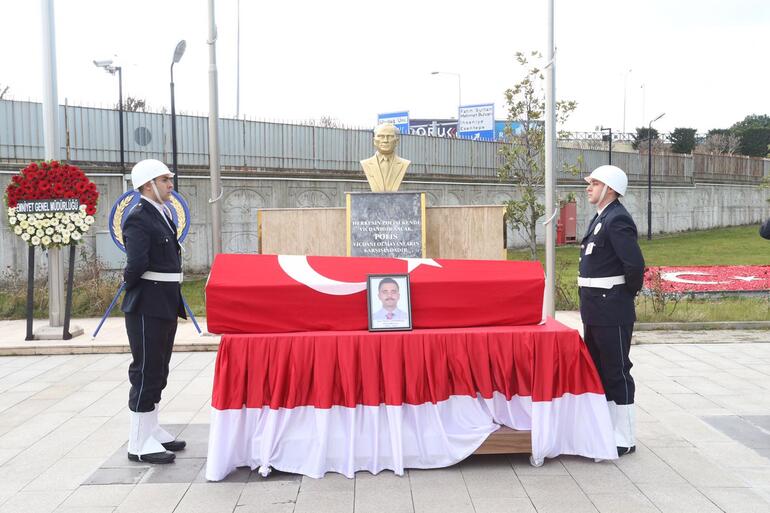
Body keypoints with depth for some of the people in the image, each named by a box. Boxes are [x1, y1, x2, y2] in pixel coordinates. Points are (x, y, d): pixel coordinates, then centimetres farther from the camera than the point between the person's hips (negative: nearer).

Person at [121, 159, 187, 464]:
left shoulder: (163, 215, 13)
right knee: (146, 371, -1)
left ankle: (151, 430, 29)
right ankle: (140, 442, 9)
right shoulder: (138, 219, -15)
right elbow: (136, 263, -26)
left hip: (166, 304, 9)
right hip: (147, 307, -9)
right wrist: (130, 283, -6)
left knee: (158, 371, 16)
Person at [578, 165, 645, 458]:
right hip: (596, 311, 10)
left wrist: (628, 294, -10)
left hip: (612, 312, -10)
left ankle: (624, 440, 12)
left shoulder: (617, 219, -16)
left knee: (617, 373, 0)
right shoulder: (600, 218, 14)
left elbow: (635, 264, -25)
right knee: (598, 370, 18)